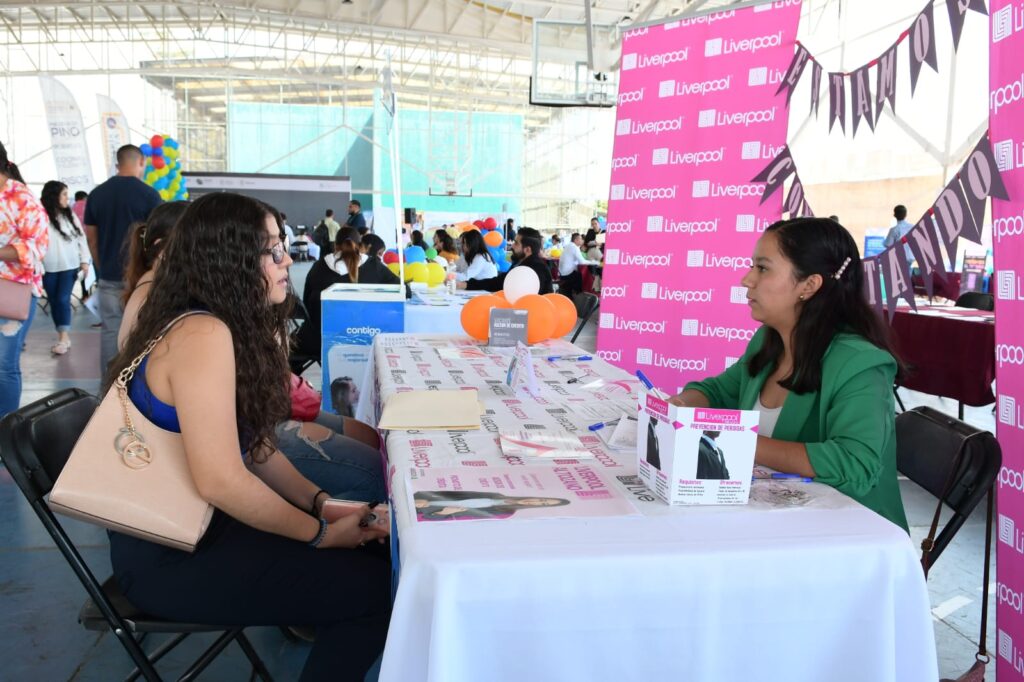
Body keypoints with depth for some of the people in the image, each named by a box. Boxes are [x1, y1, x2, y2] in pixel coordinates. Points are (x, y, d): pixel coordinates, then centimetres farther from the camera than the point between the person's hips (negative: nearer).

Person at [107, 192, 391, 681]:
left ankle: (301, 609, 24)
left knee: (377, 546, 5)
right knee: (376, 587, -10)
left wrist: (318, 501, -1)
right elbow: (220, 481, -28)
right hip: (171, 556, -9)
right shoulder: (203, 335, -24)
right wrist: (321, 533, -17)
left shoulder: (240, 327, 6)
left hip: (198, 523, 9)